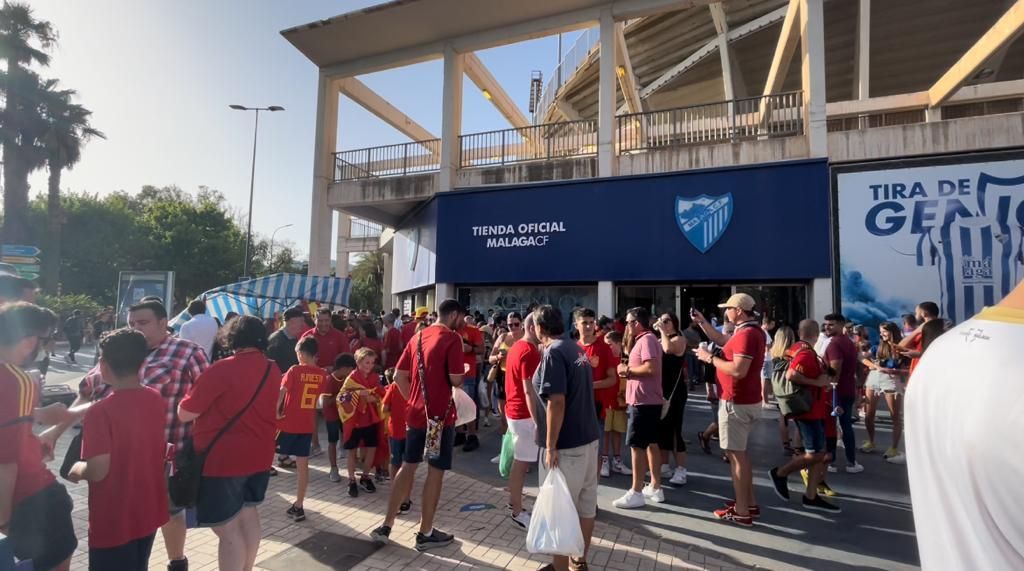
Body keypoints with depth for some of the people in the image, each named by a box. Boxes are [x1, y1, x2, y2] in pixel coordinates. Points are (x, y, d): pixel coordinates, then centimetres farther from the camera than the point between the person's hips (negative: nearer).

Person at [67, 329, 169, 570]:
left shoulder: (100, 411, -22)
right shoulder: (156, 400, -4)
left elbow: (97, 471, -23)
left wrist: (77, 469, -1)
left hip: (113, 522, -5)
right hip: (149, 512, 5)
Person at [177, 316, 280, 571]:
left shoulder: (222, 369, -19)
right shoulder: (273, 369, 1)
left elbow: (184, 414, -11)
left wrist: (196, 391, 7)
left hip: (221, 459, -7)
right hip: (259, 455, 7)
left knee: (227, 528, 3)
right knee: (248, 513, 23)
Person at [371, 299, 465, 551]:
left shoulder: (418, 336, 10)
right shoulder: (452, 338, -12)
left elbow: (399, 376, 9)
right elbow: (456, 379, -19)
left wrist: (413, 399, 13)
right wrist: (462, 374, 2)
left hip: (416, 413, 7)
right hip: (440, 414, -7)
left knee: (408, 466, 17)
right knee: (436, 471, 6)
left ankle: (386, 525, 22)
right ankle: (425, 533, 18)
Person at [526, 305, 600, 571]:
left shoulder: (553, 353, -17)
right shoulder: (577, 349, 9)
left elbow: (556, 402, -23)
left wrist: (550, 446, -19)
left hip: (565, 445, -9)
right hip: (588, 438, 9)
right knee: (586, 506, 18)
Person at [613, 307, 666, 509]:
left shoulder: (647, 339, -15)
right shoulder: (645, 340, 17)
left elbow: (651, 368, -27)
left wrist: (627, 370, -15)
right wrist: (629, 370, 0)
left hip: (643, 401, -10)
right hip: (648, 400, 10)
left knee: (636, 445, -4)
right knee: (651, 443, 14)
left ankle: (636, 492, 2)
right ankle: (655, 488, 23)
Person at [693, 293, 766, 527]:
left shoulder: (746, 334, -22)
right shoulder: (750, 331, 11)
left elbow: (738, 370, -30)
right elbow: (721, 340, 21)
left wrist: (710, 358, -20)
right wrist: (701, 321, 13)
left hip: (737, 402, -11)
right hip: (746, 401, 11)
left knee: (735, 454, -3)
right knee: (739, 452, 20)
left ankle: (742, 512, 4)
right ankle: (749, 501, 28)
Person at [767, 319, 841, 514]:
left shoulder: (797, 349, 10)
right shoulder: (807, 353, -19)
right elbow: (791, 375, -32)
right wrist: (817, 382, -23)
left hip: (810, 409, 10)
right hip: (810, 410, -10)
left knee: (819, 453, 11)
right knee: (816, 454, -5)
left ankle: (811, 496, 14)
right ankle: (780, 473, 6)